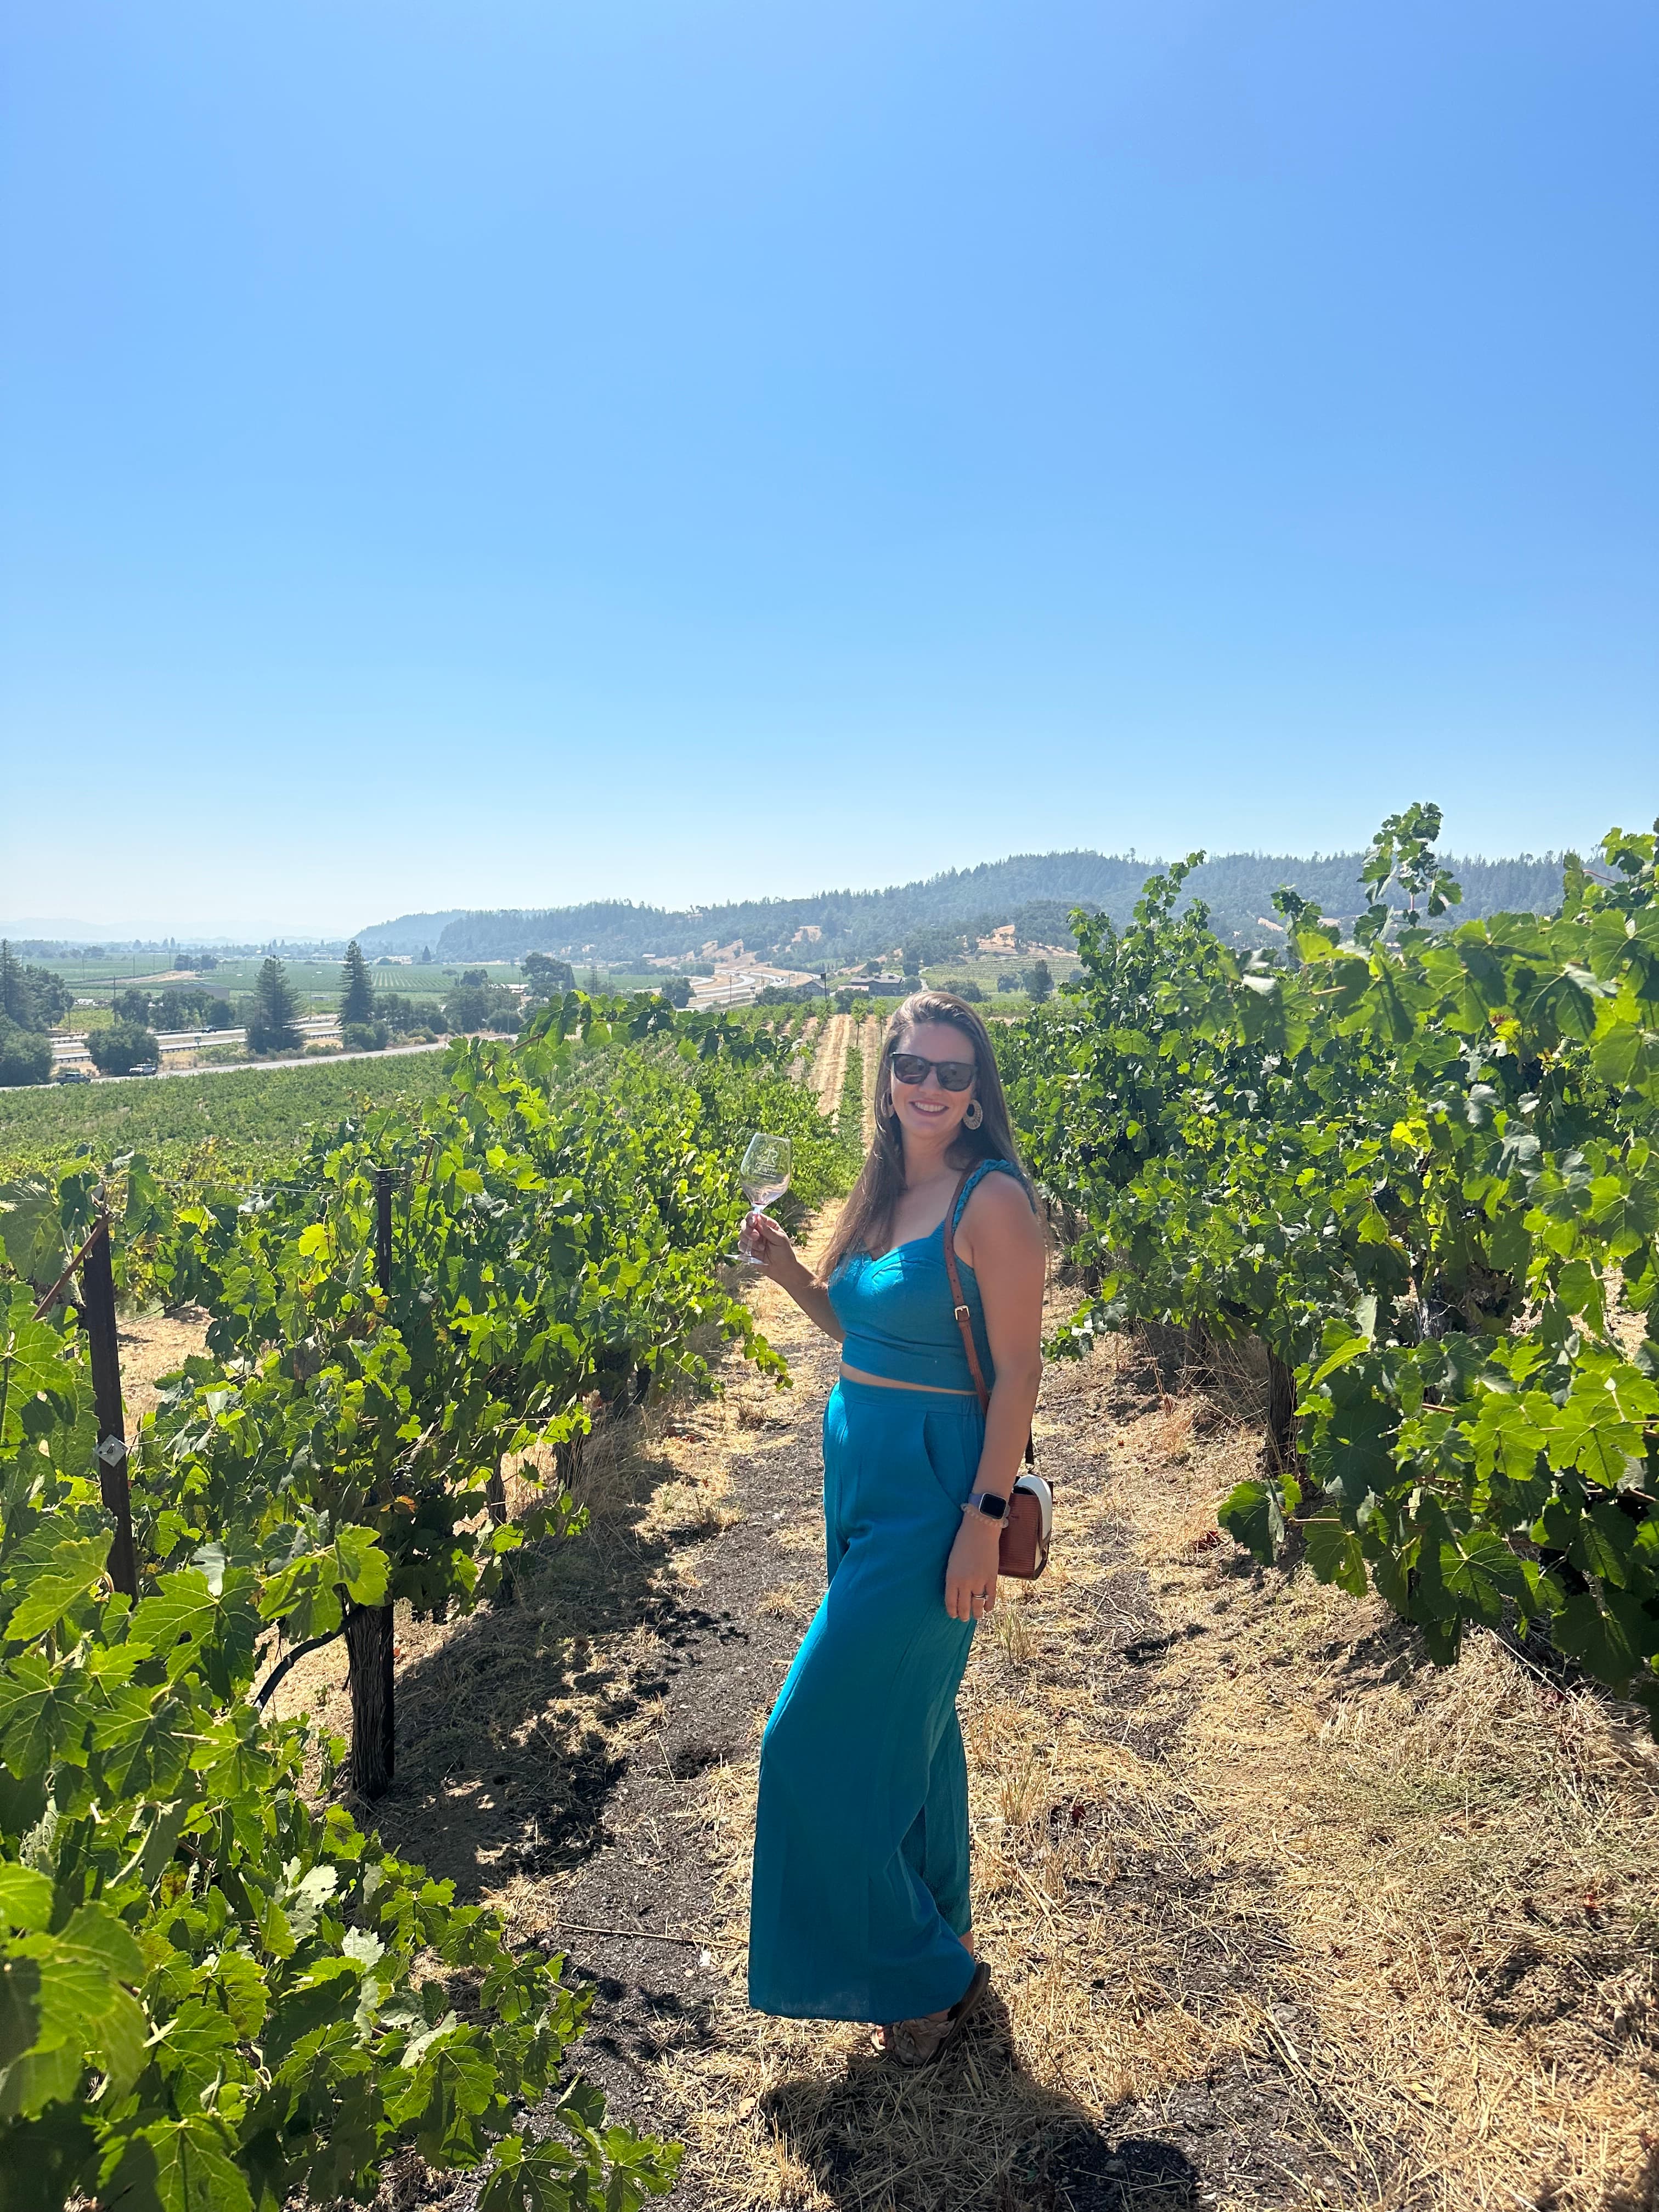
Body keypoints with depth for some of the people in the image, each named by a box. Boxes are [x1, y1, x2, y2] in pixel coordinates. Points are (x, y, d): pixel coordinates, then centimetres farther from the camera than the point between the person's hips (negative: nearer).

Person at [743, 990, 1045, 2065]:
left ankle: (924, 1972, 19)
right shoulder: (883, 1190, 7)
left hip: (932, 1491, -8)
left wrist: (984, 1522, -19)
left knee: (819, 1736, -2)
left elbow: (1018, 1370, -17)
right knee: (912, 1720, 20)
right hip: (860, 1472, 8)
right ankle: (939, 1944, 39)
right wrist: (788, 1269, 1)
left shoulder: (992, 1198, -16)